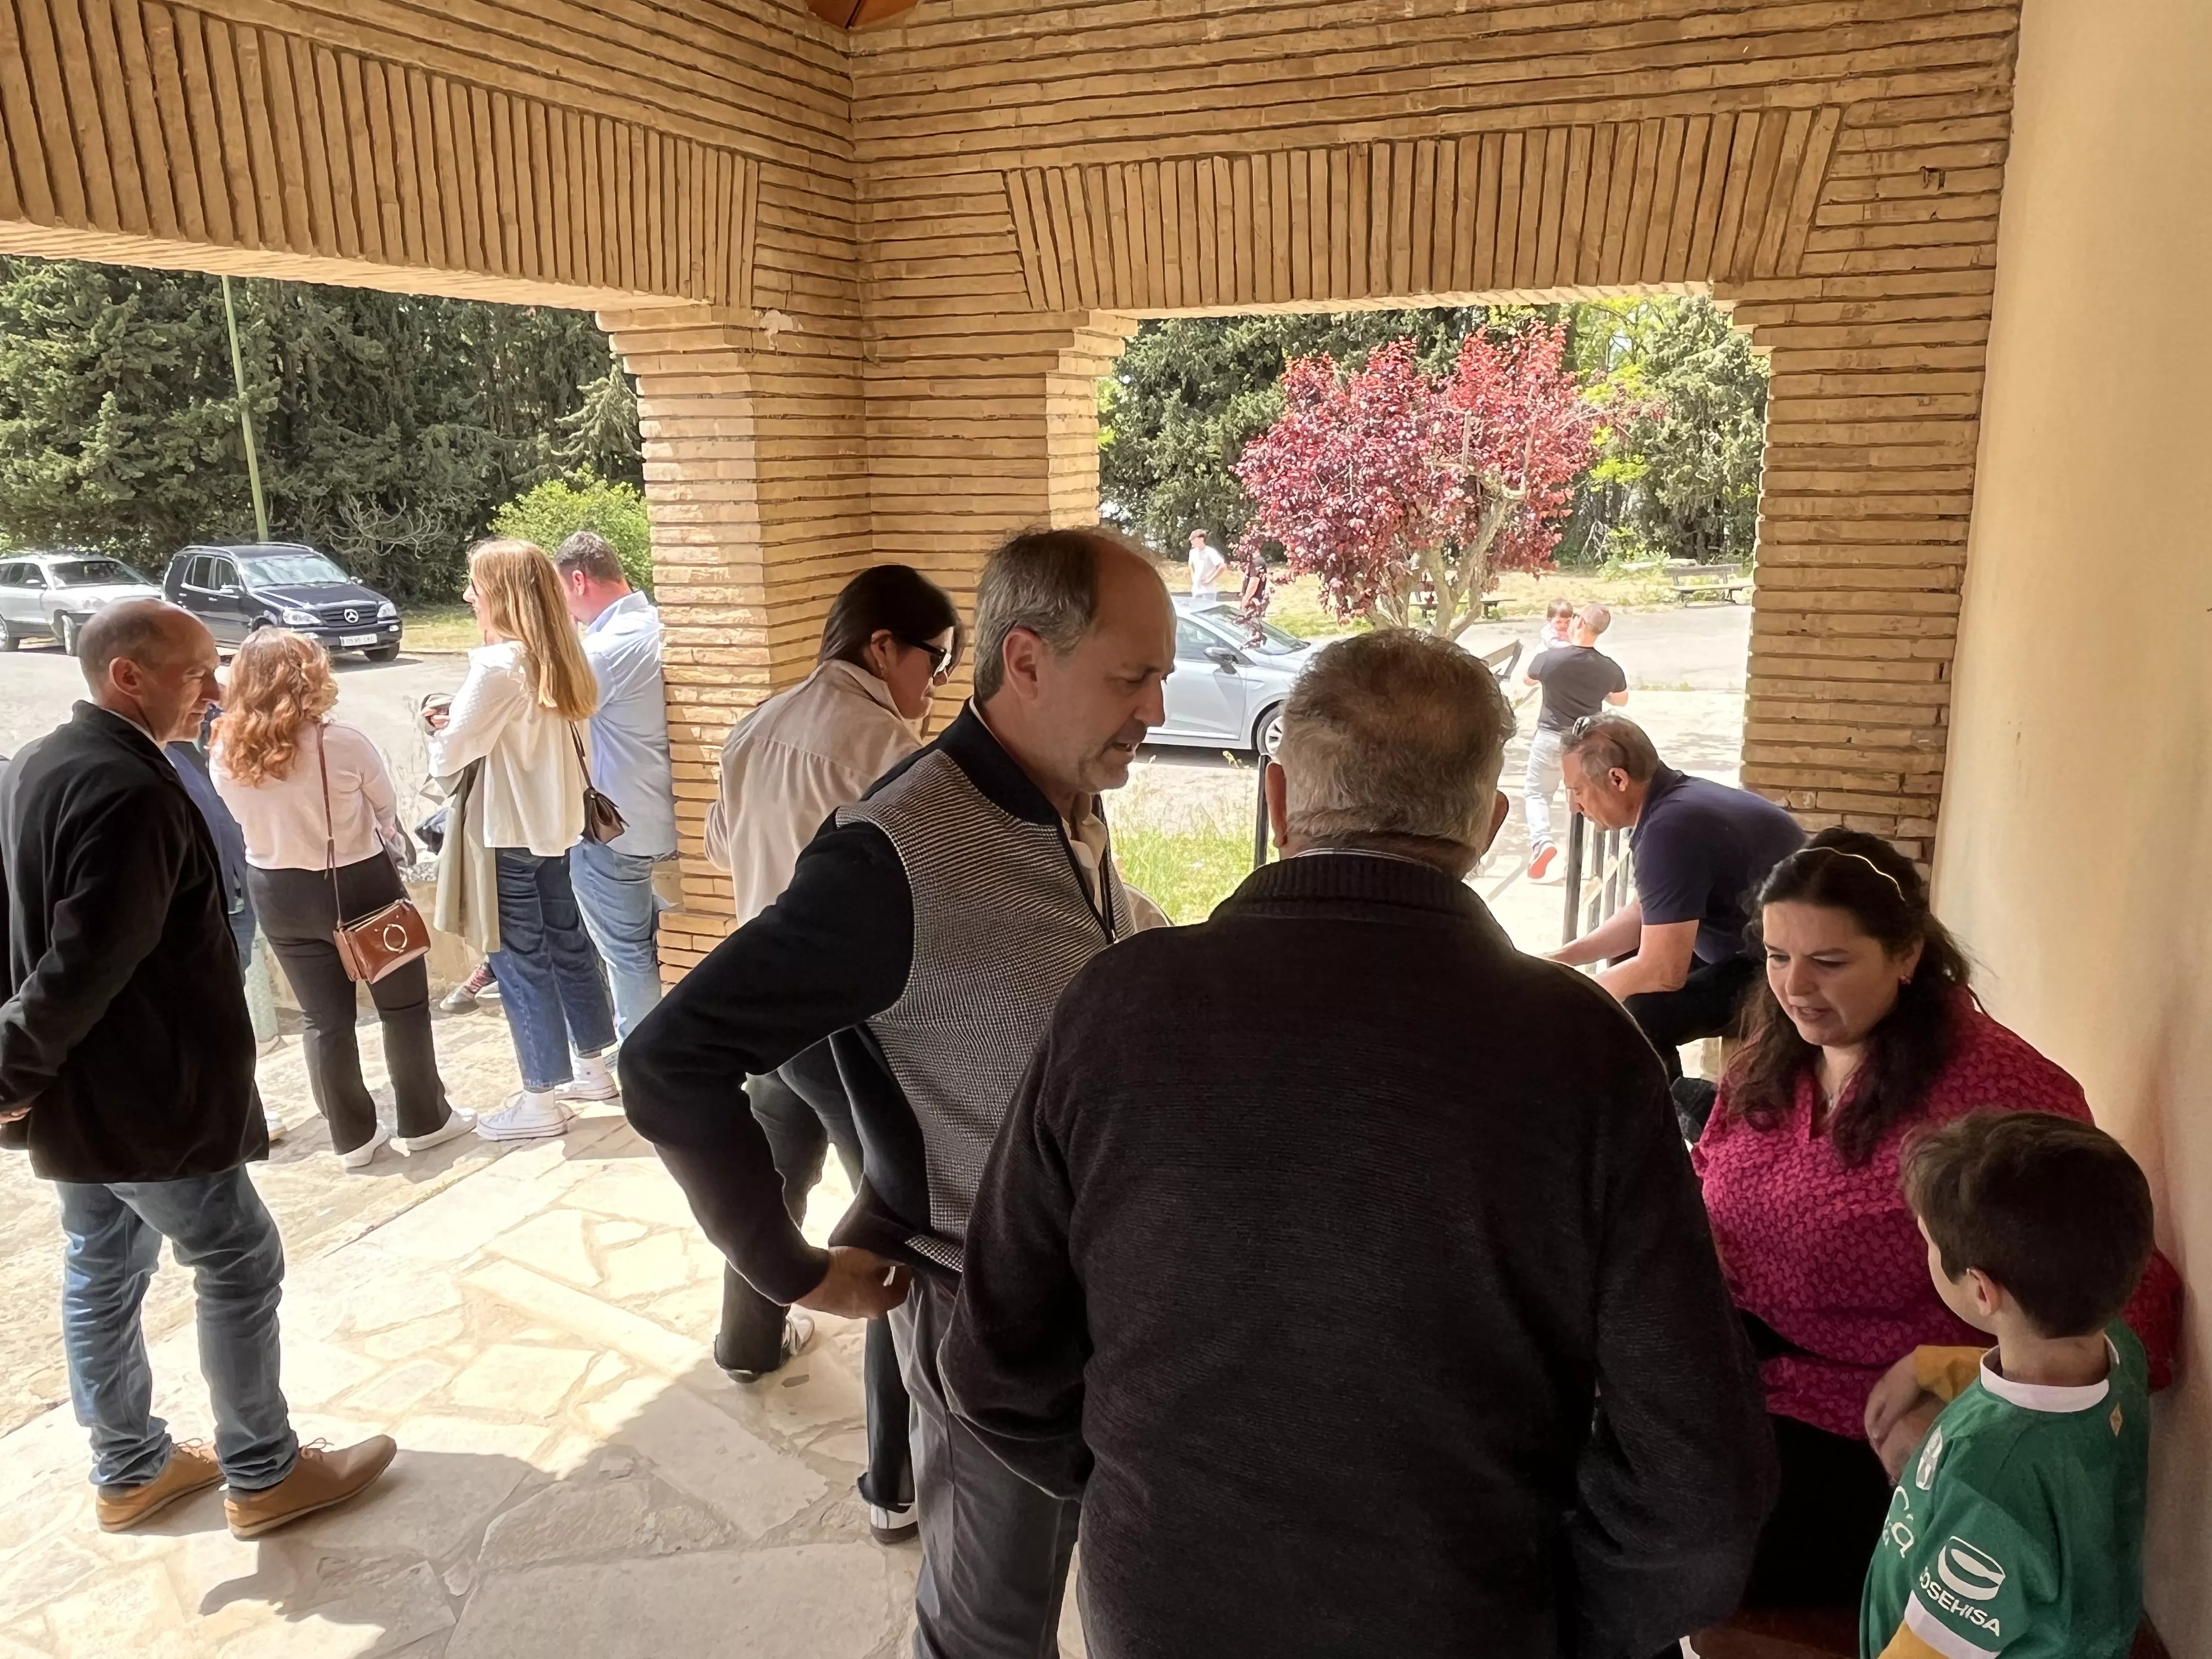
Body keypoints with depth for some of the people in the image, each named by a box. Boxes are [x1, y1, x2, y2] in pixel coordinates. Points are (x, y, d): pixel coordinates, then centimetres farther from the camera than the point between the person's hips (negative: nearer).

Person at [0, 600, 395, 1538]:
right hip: (145, 1093, -10)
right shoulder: (132, 792, -25)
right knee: (240, 1267, 4)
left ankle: (129, 1470, 34)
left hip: (76, 1089, 10)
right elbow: (88, 962, -29)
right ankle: (263, 1474, 17)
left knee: (102, 1273, 19)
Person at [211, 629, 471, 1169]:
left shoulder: (225, 757, -9)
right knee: (403, 1004, 13)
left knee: (323, 1018, 13)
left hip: (280, 894, 4)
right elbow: (387, 809, -5)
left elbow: (247, 821, 4)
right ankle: (423, 1121, 22)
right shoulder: (342, 742, -20)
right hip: (360, 883, -4)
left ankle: (352, 1137, 22)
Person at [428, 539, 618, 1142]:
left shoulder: (498, 665, -20)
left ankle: (541, 1101, 11)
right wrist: (462, 725, 5)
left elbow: (451, 756, -17)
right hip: (551, 822, 9)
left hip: (508, 832, -9)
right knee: (567, 943, 17)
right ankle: (593, 1068, 30)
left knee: (520, 961, 1)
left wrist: (443, 732, 4)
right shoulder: (551, 660, 6)